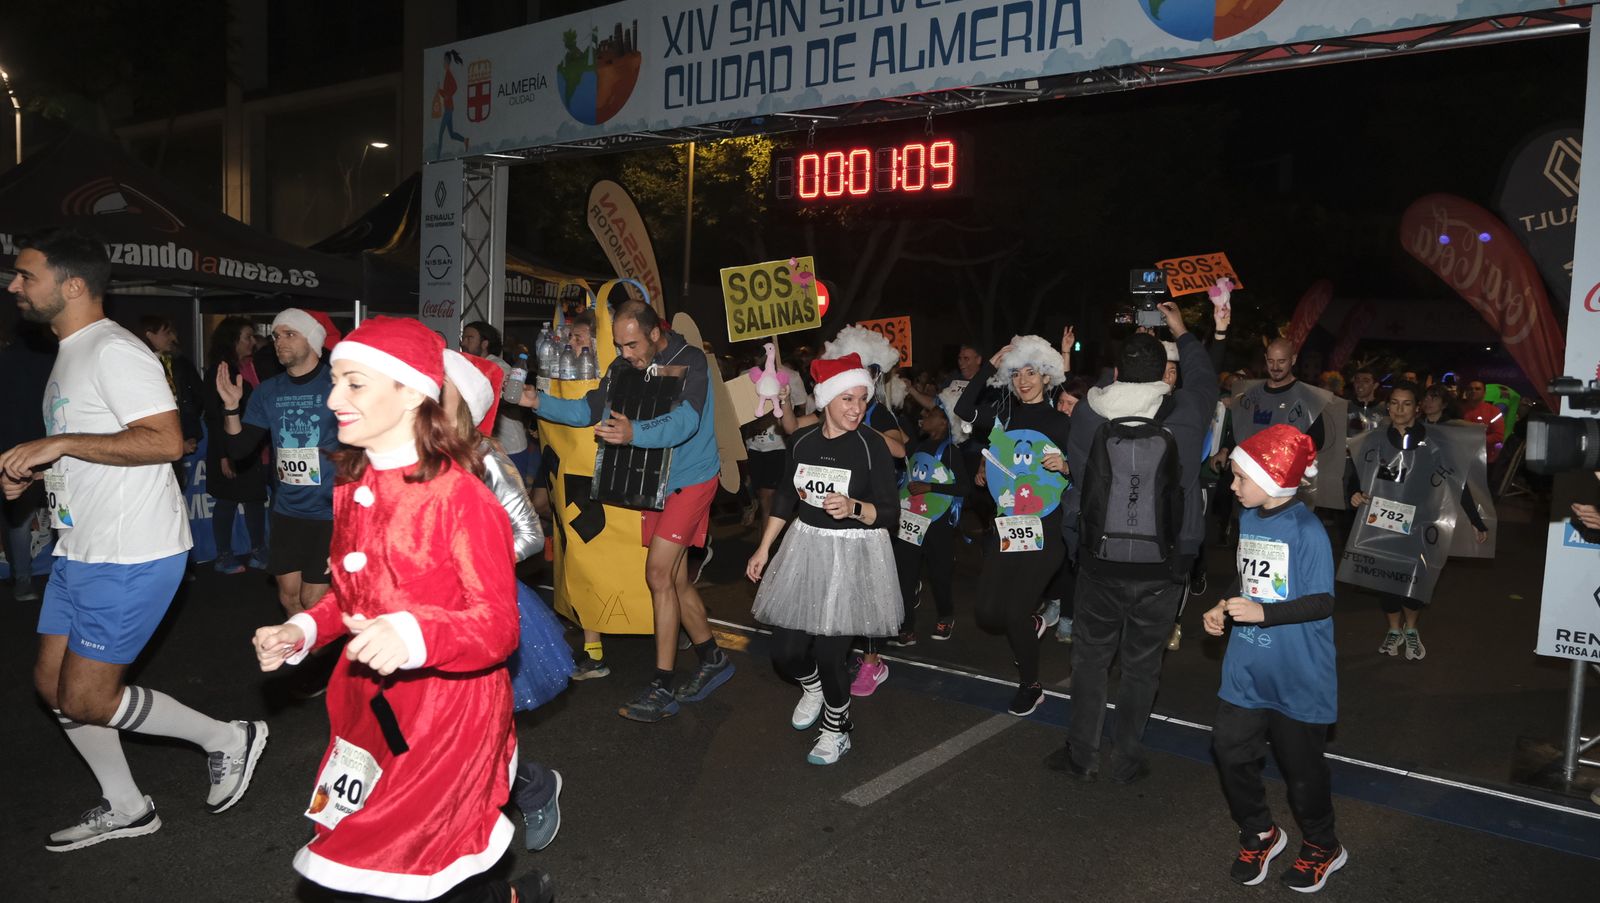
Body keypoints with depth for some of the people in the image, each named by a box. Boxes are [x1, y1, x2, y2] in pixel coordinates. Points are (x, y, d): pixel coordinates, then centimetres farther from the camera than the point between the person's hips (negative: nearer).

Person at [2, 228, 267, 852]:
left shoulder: (113, 351, -16)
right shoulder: (69, 355, 16)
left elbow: (165, 440, -28)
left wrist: (60, 443, -25)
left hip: (132, 557, -11)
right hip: (80, 549, 11)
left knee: (85, 700, -4)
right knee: (51, 682, 15)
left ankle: (226, 738, 13)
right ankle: (125, 807, 29)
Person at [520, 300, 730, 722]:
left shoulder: (690, 361, -18)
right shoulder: (625, 366, 0)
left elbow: (685, 421, -32)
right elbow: (589, 410, 4)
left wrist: (634, 433, -48)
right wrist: (539, 402, -11)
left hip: (691, 478, -7)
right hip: (654, 481, 7)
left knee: (659, 572, -15)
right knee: (675, 578, 11)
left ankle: (662, 689, -9)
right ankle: (712, 659, 29)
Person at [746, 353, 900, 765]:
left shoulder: (872, 445, -13)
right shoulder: (802, 441, 0)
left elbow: (888, 513, -11)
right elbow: (786, 497, 13)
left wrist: (853, 508, -30)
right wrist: (764, 548, 13)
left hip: (853, 556, -4)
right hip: (805, 548, 4)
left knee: (829, 652, -3)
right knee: (785, 651, 5)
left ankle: (837, 730, 24)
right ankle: (813, 687, 41)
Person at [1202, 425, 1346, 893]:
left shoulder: (1307, 530, -19)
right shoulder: (1248, 519, 3)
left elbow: (1322, 603, -20)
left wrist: (1262, 613, -27)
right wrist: (1223, 607, 0)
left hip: (1296, 675, -6)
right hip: (1247, 666, 6)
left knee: (1302, 765, 10)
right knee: (1230, 748, 8)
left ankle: (1322, 846, 36)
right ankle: (1259, 833, 32)